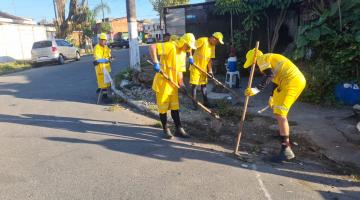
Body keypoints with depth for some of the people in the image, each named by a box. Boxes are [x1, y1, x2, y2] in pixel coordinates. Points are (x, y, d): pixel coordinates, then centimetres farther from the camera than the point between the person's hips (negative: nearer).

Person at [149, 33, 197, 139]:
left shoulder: (182, 53, 11)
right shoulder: (170, 46, -16)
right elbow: (152, 47, -25)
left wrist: (181, 83, 8)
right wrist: (155, 62, -31)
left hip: (173, 84, 8)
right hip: (162, 82, -8)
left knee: (175, 106, 12)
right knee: (163, 107, 4)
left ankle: (179, 129, 21)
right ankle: (166, 129, 20)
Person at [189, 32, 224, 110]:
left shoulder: (212, 46, 8)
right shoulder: (202, 40, -15)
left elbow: (210, 59, 10)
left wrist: (210, 70, 4)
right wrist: (190, 57, -32)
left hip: (204, 68, 8)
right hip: (195, 67, -8)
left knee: (204, 85, 13)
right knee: (194, 85, -2)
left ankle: (206, 102, 23)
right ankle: (194, 104, 5)